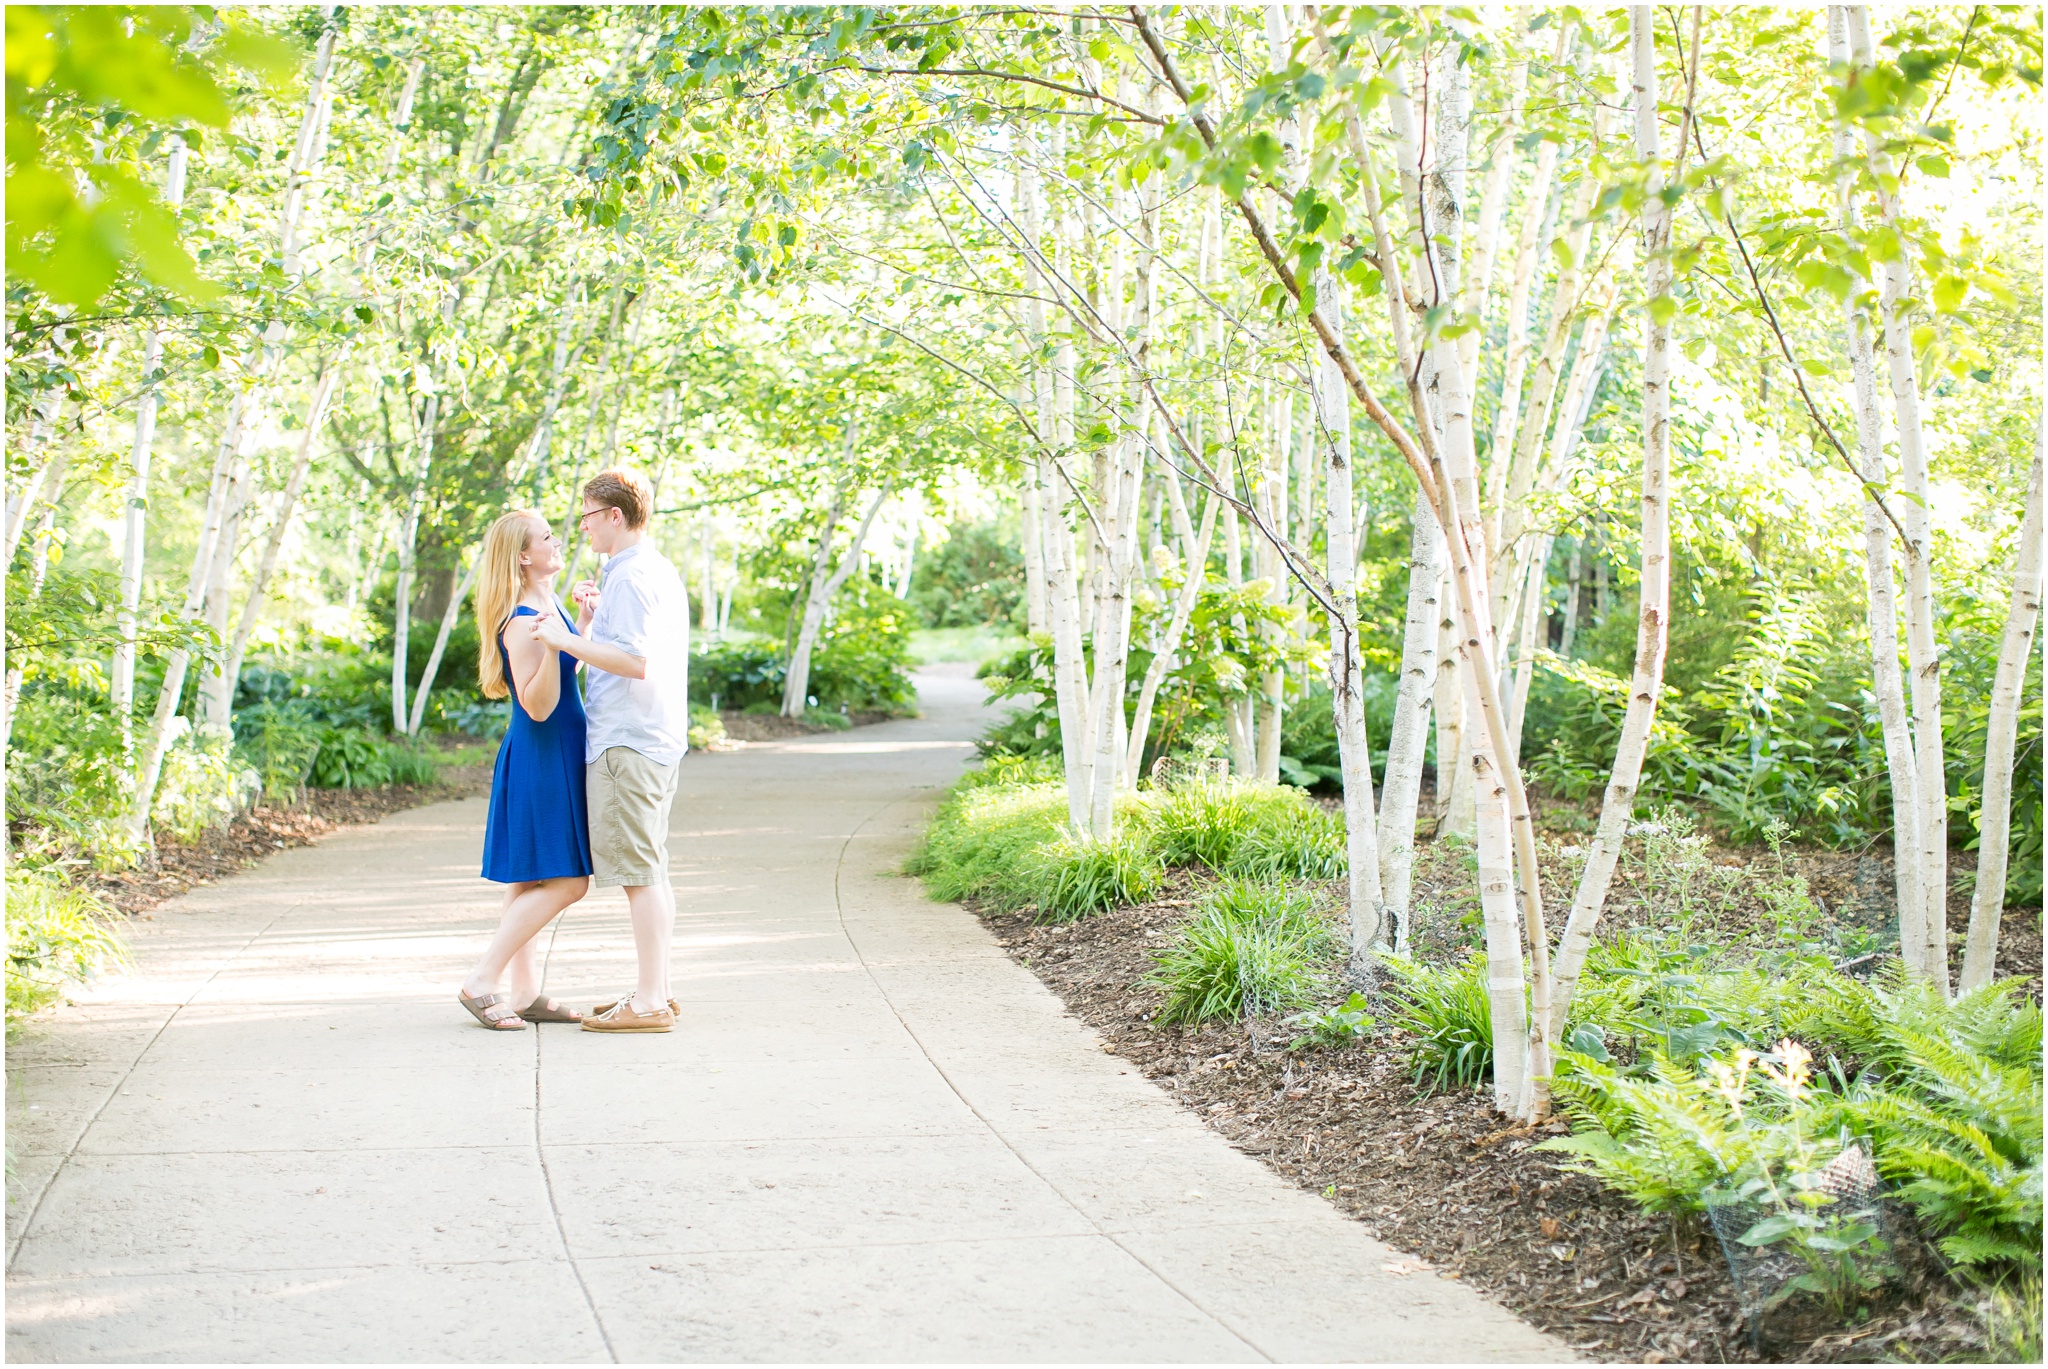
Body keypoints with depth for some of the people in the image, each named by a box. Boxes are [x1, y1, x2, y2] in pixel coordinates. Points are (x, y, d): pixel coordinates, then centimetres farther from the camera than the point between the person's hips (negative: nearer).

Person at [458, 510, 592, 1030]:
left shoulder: (551, 607, 11)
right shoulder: (523, 623, -19)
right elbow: (538, 706, -22)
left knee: (531, 882, 12)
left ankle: (526, 993, 17)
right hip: (540, 758, -10)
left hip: (556, 758, 10)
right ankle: (480, 982, -6)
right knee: (565, 882, -9)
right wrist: (551, 645, -34)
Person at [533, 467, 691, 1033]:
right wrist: (592, 621, 15)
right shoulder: (662, 572, 18)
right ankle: (656, 990, 18)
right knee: (651, 871, 13)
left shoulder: (629, 579, -14)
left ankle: (649, 1003, -6)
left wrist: (566, 641, -19)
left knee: (639, 872, -8)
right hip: (658, 738, 10)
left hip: (626, 743, -10)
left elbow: (636, 663, -24)